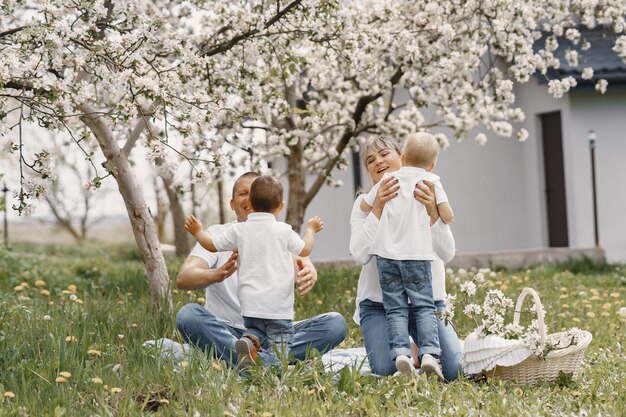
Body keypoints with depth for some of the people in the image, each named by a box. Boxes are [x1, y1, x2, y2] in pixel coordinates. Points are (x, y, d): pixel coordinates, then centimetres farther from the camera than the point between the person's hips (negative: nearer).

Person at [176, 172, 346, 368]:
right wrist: (217, 274, -39)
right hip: (225, 333, -1)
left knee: (335, 323, -19)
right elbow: (183, 278, -16)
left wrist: (309, 273, -42)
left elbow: (302, 260, -16)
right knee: (188, 314, -31)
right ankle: (271, 365, -41)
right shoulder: (218, 234, 0)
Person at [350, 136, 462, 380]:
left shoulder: (428, 198, -1)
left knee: (451, 371, -14)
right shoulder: (365, 202, -2)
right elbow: (360, 255, -18)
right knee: (385, 371, -20)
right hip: (379, 302, -1)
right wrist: (378, 209, -27)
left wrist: (432, 212, -29)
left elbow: (447, 254, -14)